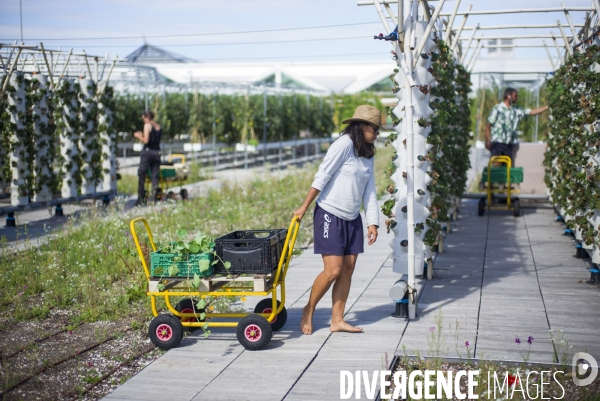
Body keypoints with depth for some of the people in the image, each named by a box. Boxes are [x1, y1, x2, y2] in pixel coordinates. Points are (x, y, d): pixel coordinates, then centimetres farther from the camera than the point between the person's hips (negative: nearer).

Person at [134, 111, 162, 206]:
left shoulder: (147, 125, -8)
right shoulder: (159, 127, 12)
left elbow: (146, 141, -14)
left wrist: (138, 136, 3)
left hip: (147, 152, -6)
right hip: (157, 152, 6)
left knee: (141, 175, 1)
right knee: (155, 176, 6)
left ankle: (141, 199, 0)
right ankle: (154, 199, 1)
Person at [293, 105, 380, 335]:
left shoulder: (368, 155, 10)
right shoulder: (344, 144, -14)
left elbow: (369, 191, 8)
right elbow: (322, 176, -15)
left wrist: (373, 222, 1)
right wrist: (304, 207, -15)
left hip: (352, 219, 8)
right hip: (330, 215, -8)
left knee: (348, 269, 6)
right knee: (333, 270, -9)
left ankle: (337, 321, 14)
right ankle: (309, 311, 14)